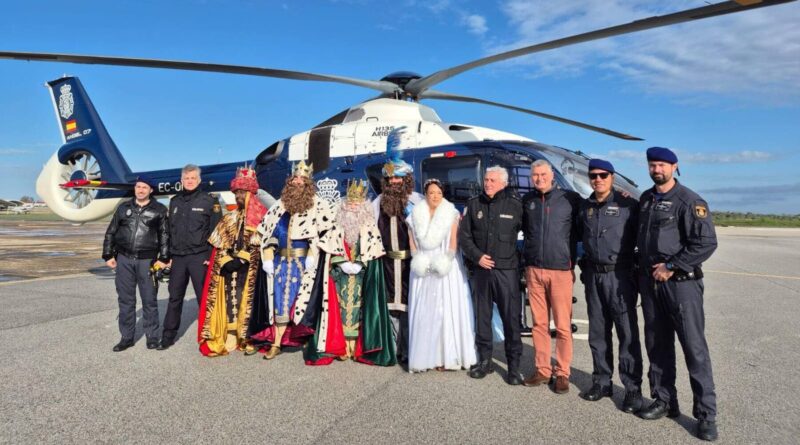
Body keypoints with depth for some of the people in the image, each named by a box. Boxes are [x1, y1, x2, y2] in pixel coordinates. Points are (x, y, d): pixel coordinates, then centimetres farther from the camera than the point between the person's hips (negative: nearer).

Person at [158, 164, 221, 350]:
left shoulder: (209, 201, -2)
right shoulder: (175, 201, 14)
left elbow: (216, 231, -5)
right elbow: (169, 230, 17)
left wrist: (211, 256, -10)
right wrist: (168, 255, 12)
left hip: (199, 257, -5)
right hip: (178, 257, 5)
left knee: (204, 297, 1)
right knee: (174, 297, 11)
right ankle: (168, 336, 21)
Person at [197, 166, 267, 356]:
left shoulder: (260, 217, 0)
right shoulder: (230, 218, 16)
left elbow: (259, 245, -7)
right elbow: (219, 245, 12)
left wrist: (241, 260, -13)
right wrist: (226, 262, -4)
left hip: (249, 269, -4)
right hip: (228, 268, 4)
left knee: (248, 301, -5)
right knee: (229, 300, 2)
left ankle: (248, 339, 2)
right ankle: (229, 338, 8)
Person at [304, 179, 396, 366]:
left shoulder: (370, 227, 4)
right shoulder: (338, 225, 8)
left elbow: (372, 251, -3)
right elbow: (333, 249, 1)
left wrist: (359, 264, -15)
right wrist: (343, 263, -13)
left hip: (362, 276, -1)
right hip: (341, 275, 1)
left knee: (359, 307, -3)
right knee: (342, 307, -2)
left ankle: (358, 347, 2)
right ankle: (340, 347, 3)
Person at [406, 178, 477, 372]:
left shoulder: (452, 214, 4)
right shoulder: (415, 216, 10)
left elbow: (454, 241, -1)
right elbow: (412, 243, 9)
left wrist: (446, 259, -15)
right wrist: (418, 259, -6)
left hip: (446, 267, -2)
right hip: (423, 269, 2)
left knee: (447, 310, -2)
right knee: (424, 311, 1)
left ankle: (447, 356, 2)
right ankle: (425, 356, 5)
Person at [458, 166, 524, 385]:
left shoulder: (515, 205, -3)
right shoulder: (473, 204, 6)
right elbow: (463, 235, 6)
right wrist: (477, 256, -4)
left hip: (507, 270, -3)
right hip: (481, 269, 3)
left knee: (511, 318, 0)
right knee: (481, 316, 11)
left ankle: (514, 365, 12)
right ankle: (485, 360, 26)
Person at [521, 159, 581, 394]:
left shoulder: (570, 199, -2)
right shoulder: (527, 200, 8)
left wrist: (572, 261, 2)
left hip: (561, 270, -3)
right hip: (534, 270, 3)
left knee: (563, 325, 1)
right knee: (539, 323, 8)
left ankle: (562, 373, 14)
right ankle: (542, 370, 19)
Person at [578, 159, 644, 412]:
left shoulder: (627, 205, -5)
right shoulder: (585, 206, 10)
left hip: (619, 275, -5)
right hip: (593, 275, 5)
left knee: (627, 333, -1)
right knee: (598, 332, 12)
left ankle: (633, 388, 9)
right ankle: (602, 381, 24)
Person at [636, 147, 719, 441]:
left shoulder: (689, 201, -8)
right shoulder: (645, 199, 11)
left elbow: (707, 242, -14)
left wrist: (671, 266, -14)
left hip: (681, 282, -6)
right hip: (649, 282, 6)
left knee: (694, 347, -2)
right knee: (657, 345, 12)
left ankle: (706, 414, 9)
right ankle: (664, 401, 25)